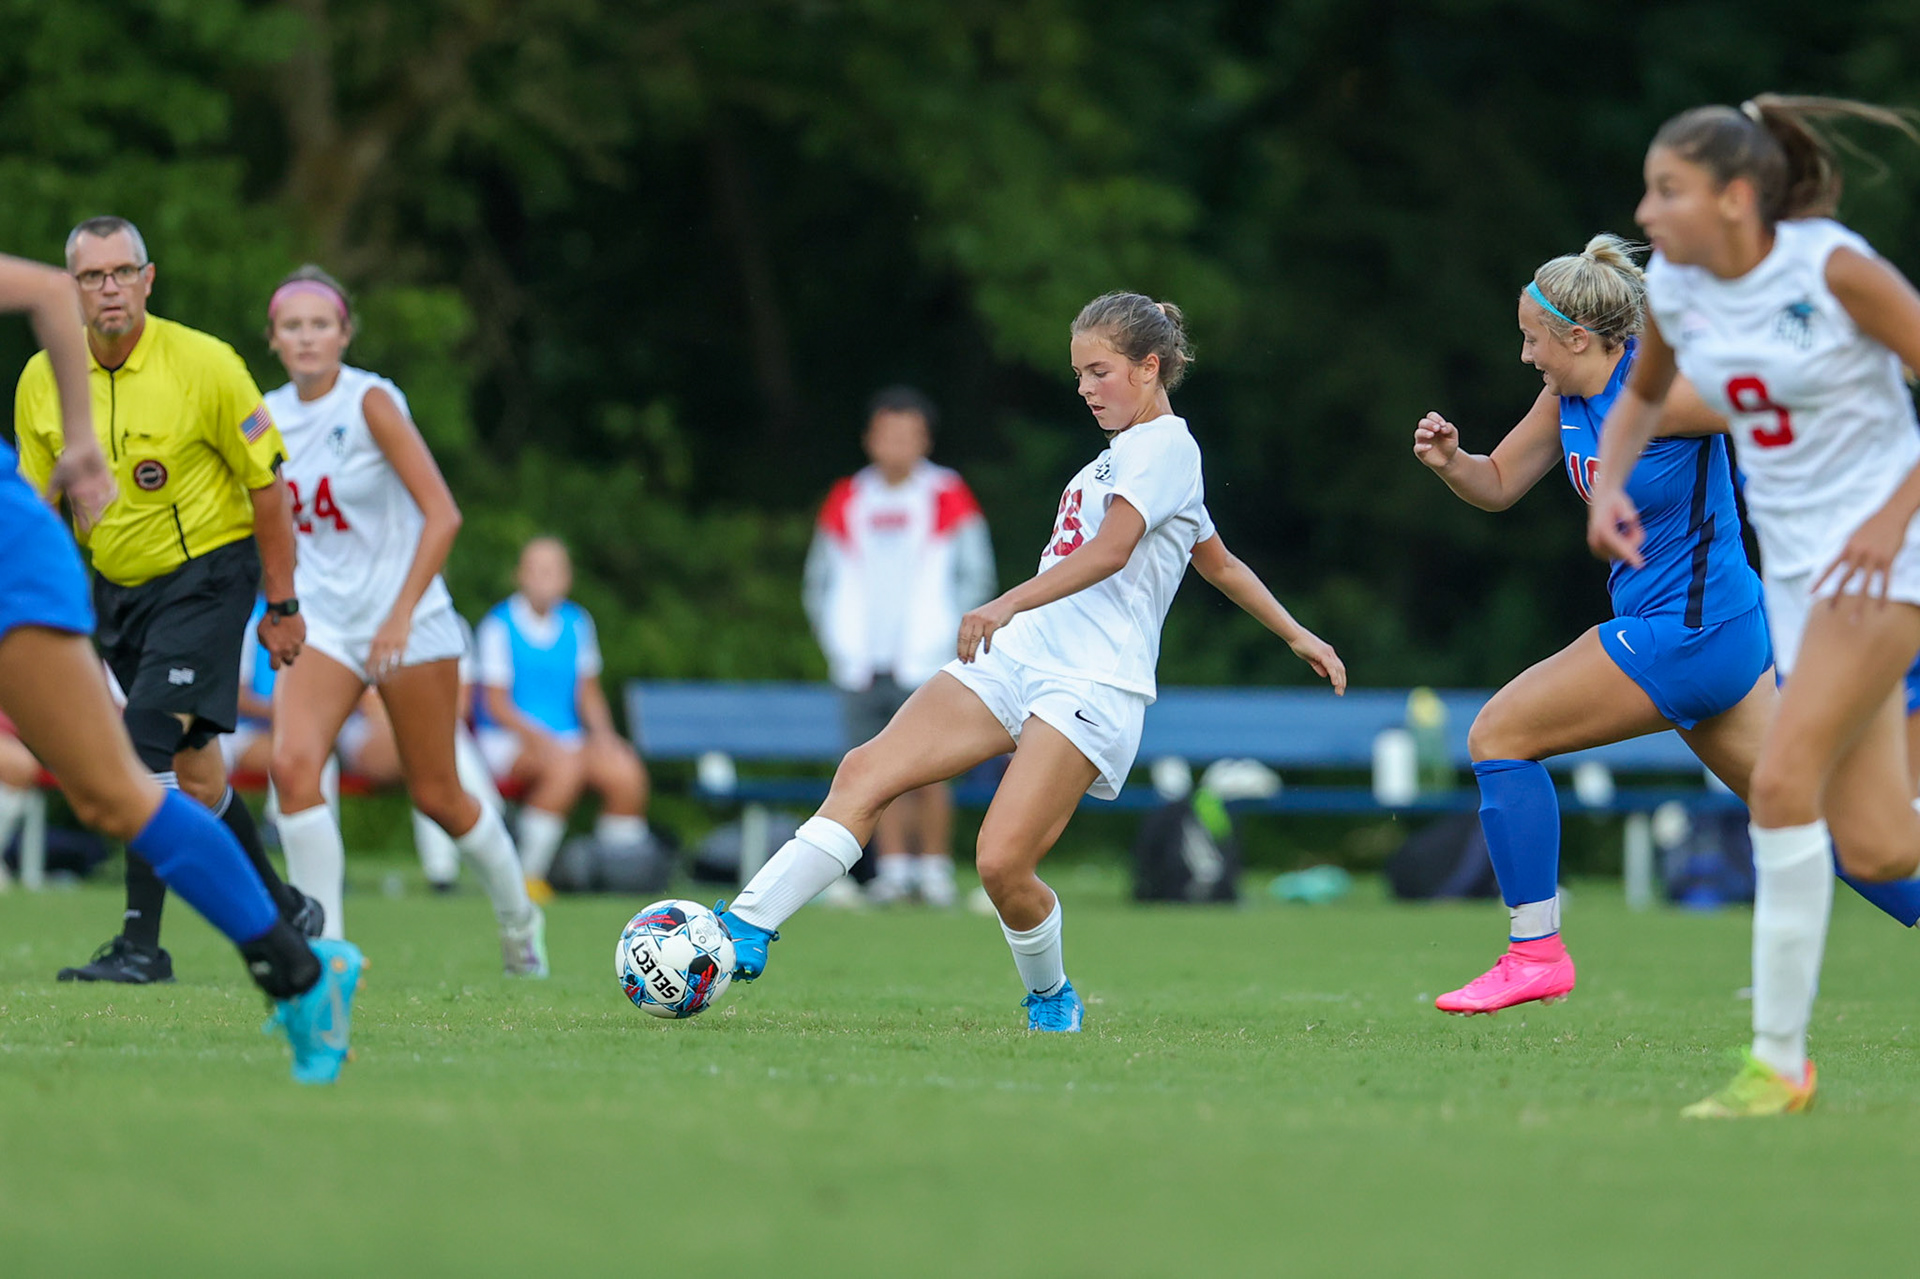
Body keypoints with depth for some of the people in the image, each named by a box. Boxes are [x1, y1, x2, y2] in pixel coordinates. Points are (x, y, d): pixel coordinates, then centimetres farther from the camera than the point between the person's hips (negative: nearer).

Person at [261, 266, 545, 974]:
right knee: (291, 764, -19)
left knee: (436, 794, 5)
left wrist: (401, 615, -21)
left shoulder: (371, 403, -13)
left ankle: (518, 916, 31)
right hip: (321, 618, 4)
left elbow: (442, 513, -17)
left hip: (406, 620, -4)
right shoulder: (270, 416, 3)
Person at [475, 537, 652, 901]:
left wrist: (602, 733, -4)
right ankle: (527, 874, -27)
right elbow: (496, 703, -9)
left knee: (626, 772, -23)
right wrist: (539, 738, -23)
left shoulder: (577, 623, 11)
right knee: (565, 768, -36)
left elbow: (588, 692, 16)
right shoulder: (498, 625, -6)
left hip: (567, 738, 5)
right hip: (508, 740, -5)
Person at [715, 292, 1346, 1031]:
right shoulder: (1125, 451, 25)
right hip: (1015, 659, 9)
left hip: (1091, 687, -9)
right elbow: (1219, 563, 34)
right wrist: (1295, 634, 46)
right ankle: (748, 928, -18)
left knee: (1002, 862, -18)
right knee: (865, 773, -11)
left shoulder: (1166, 448, -4)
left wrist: (1008, 605, -31)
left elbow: (1110, 550, -20)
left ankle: (1051, 998, 10)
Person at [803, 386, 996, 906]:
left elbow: (976, 577, 4)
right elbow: (820, 580, 17)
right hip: (863, 667, 3)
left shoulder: (948, 498, 2)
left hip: (923, 665, -3)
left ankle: (935, 866, 2)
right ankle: (892, 867, 7)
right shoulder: (846, 502, 10)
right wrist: (839, 645, 7)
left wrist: (946, 640, -3)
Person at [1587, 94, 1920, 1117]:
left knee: (1783, 783, -18)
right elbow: (1642, 396, 21)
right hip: (1797, 563, 6)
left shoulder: (1833, 268, -17)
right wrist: (1608, 486, 2)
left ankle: (1779, 1062, -8)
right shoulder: (1673, 286, 2)